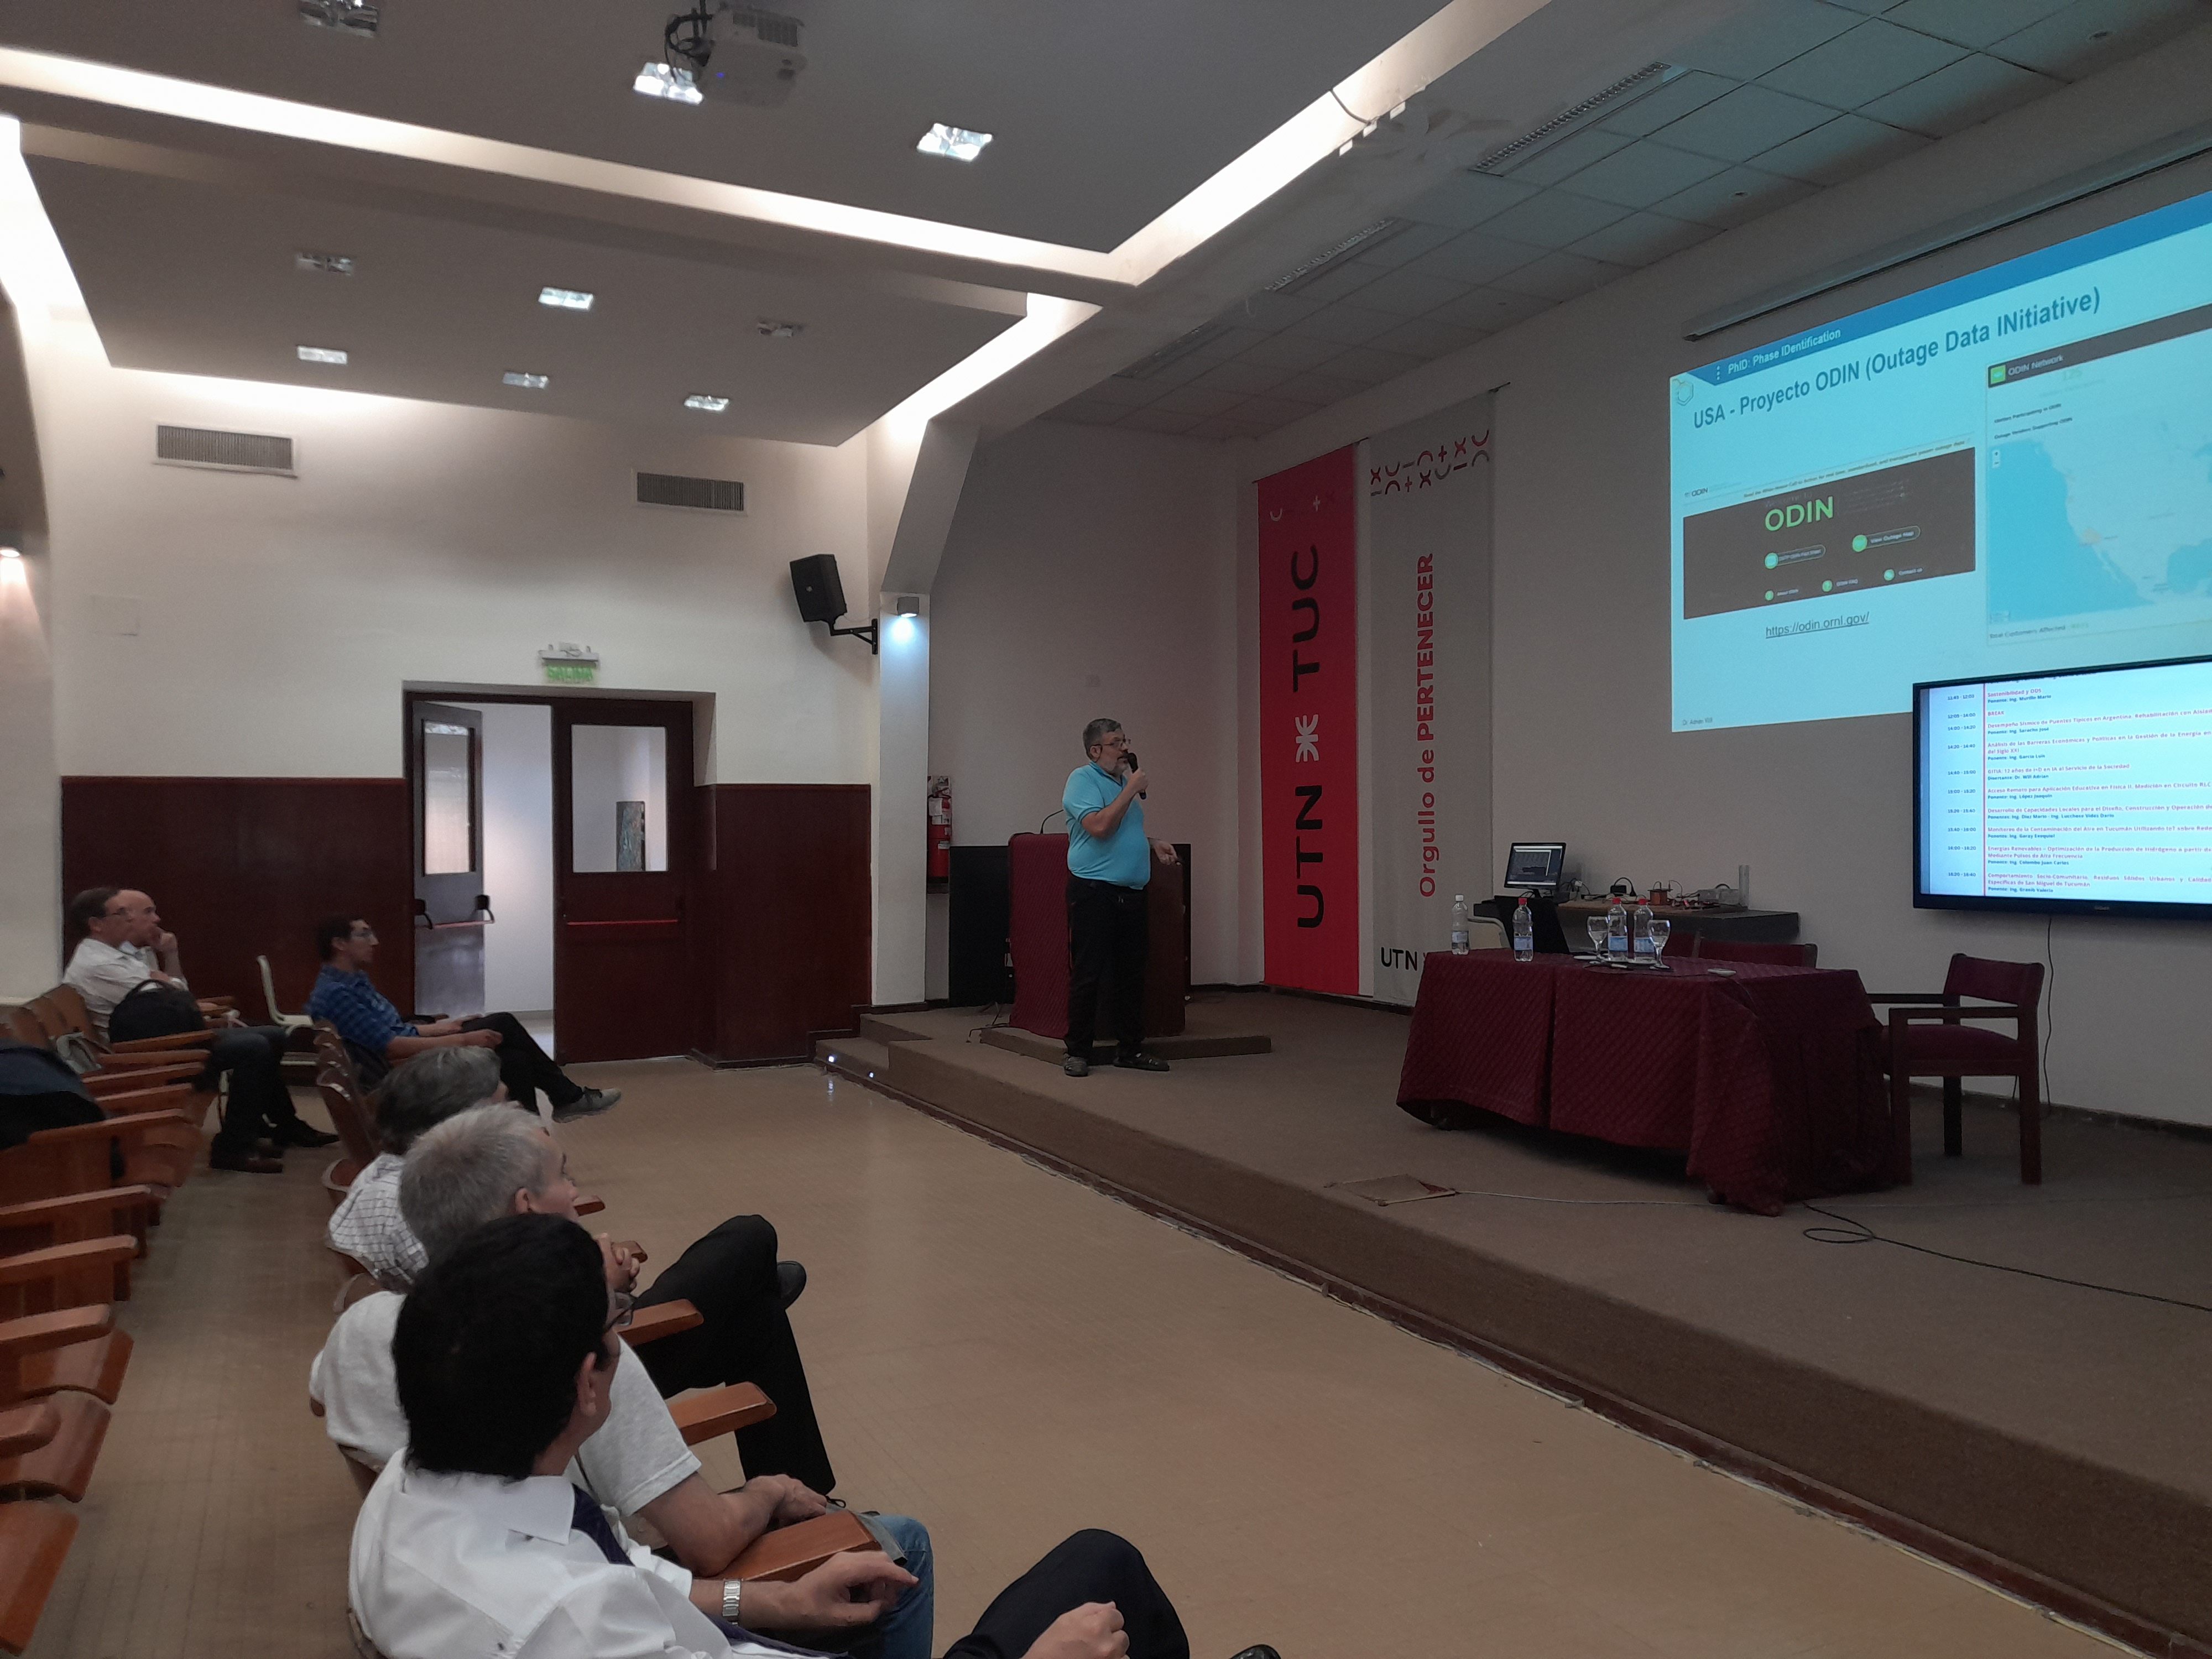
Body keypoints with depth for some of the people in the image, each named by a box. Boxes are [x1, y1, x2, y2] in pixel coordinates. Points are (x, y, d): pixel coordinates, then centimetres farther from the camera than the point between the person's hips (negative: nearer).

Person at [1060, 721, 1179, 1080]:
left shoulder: (1125, 780, 20)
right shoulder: (1083, 779, -7)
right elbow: (1099, 827, -22)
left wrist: (1153, 845, 14)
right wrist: (1131, 790, -14)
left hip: (1131, 893, 8)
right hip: (1094, 891, -8)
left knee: (1132, 975, 11)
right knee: (1087, 975, -5)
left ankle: (1130, 1049, 20)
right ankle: (1077, 1051, 4)